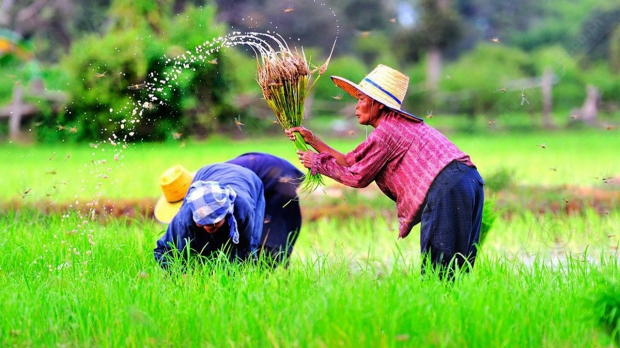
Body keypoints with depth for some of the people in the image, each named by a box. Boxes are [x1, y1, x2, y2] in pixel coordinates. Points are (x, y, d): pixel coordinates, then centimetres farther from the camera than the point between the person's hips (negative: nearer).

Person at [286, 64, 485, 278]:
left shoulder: (386, 131, -3)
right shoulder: (398, 125, 27)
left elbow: (357, 177, 5)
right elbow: (352, 164, 28)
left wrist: (317, 163, 17)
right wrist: (313, 140, 30)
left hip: (446, 186, -10)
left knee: (437, 271, -10)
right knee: (455, 272, 9)